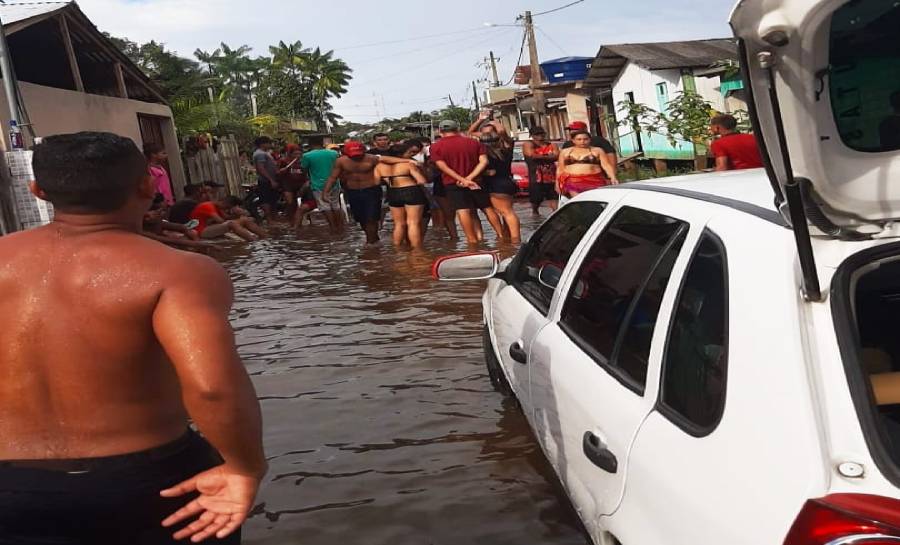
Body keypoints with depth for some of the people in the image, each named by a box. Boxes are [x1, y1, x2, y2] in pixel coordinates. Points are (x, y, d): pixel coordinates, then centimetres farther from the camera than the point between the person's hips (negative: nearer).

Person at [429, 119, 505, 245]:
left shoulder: (436, 147, -2)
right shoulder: (474, 142, 4)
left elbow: (443, 167, -12)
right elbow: (483, 161, -7)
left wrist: (462, 180, -16)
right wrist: (469, 178, -15)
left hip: (453, 183, -2)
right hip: (476, 181, 2)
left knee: (462, 211, -5)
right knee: (488, 208, 12)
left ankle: (472, 239, -8)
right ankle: (501, 234, 16)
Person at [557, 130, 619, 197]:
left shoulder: (597, 151, 9)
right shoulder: (565, 152, 14)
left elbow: (606, 165, 0)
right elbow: (560, 168, 17)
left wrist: (613, 178, -13)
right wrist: (557, 183, 10)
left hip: (594, 181, 0)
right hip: (571, 181, 1)